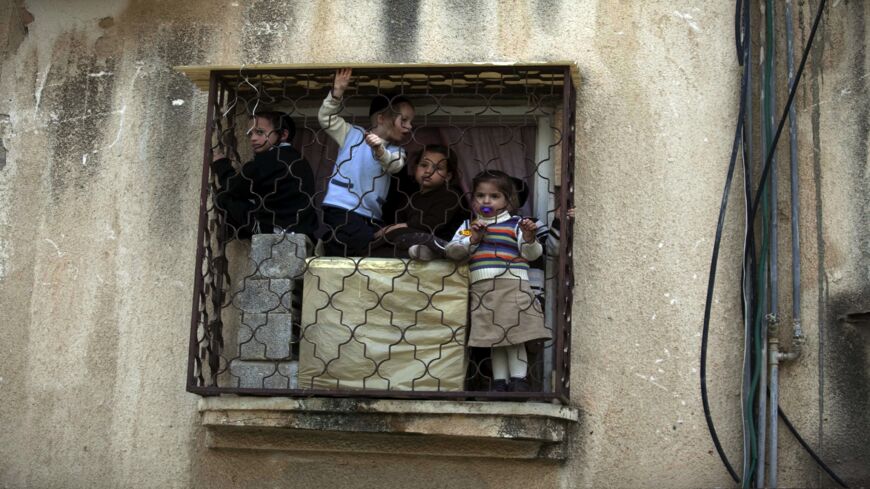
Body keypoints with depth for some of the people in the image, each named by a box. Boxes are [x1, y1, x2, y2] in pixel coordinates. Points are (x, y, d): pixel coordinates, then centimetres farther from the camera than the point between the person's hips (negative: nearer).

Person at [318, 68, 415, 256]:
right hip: (341, 212, -4)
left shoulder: (396, 152, 11)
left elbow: (393, 164, -14)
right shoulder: (353, 134, 9)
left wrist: (379, 150, -38)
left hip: (371, 219, 4)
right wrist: (337, 92, -17)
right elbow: (326, 118, -1)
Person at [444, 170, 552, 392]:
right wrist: (472, 240, -6)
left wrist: (529, 239, -20)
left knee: (515, 335, -5)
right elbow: (451, 250, 7)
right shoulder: (468, 225, 16)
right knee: (493, 337, 7)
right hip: (482, 289, 3)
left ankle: (519, 380, 0)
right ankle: (499, 382, 11)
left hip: (512, 286, -3)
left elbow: (532, 254, 0)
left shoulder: (515, 223, 6)